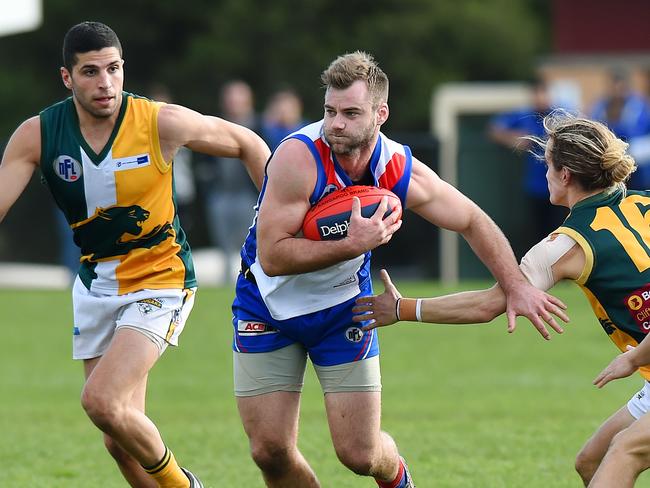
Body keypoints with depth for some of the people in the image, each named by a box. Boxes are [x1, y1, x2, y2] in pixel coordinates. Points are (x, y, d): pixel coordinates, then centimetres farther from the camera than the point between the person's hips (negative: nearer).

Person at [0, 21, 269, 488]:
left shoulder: (162, 122, -16)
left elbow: (248, 145, -1)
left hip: (161, 280, -5)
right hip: (96, 286, 5)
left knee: (101, 401, -22)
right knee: (120, 439, 7)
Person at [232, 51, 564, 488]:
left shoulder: (401, 171, -15)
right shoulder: (299, 157, -27)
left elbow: (474, 222, 2)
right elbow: (272, 256, -30)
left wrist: (516, 286, -3)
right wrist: (352, 245, -35)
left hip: (342, 304, 2)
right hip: (267, 303, -2)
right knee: (270, 451, -7)